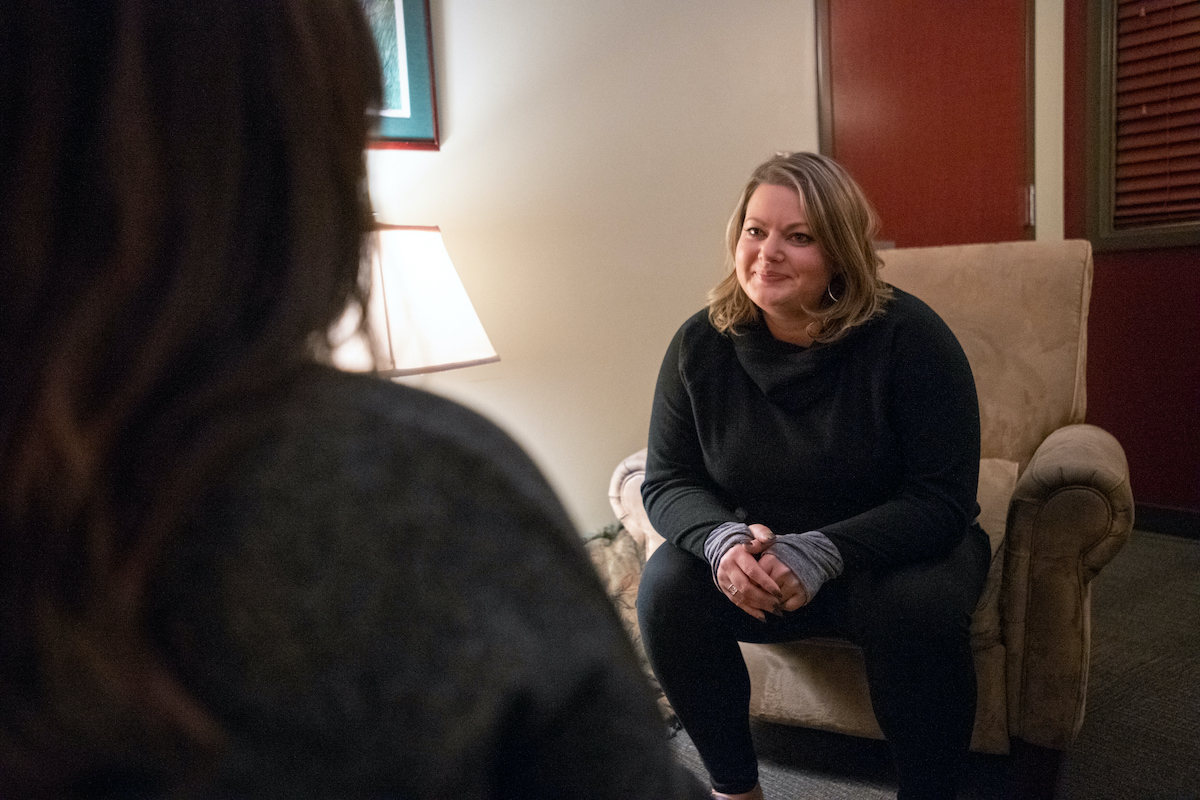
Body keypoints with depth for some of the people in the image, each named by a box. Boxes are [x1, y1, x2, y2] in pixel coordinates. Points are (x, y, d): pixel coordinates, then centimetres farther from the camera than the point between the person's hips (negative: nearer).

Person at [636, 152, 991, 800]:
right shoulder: (701, 345, -8)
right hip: (756, 558, 3)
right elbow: (667, 483, -4)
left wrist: (823, 552, -34)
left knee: (919, 604, -34)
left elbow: (942, 500, -20)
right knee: (667, 587, -23)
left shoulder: (907, 336, -17)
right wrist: (722, 540, -27)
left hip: (889, 551, -2)